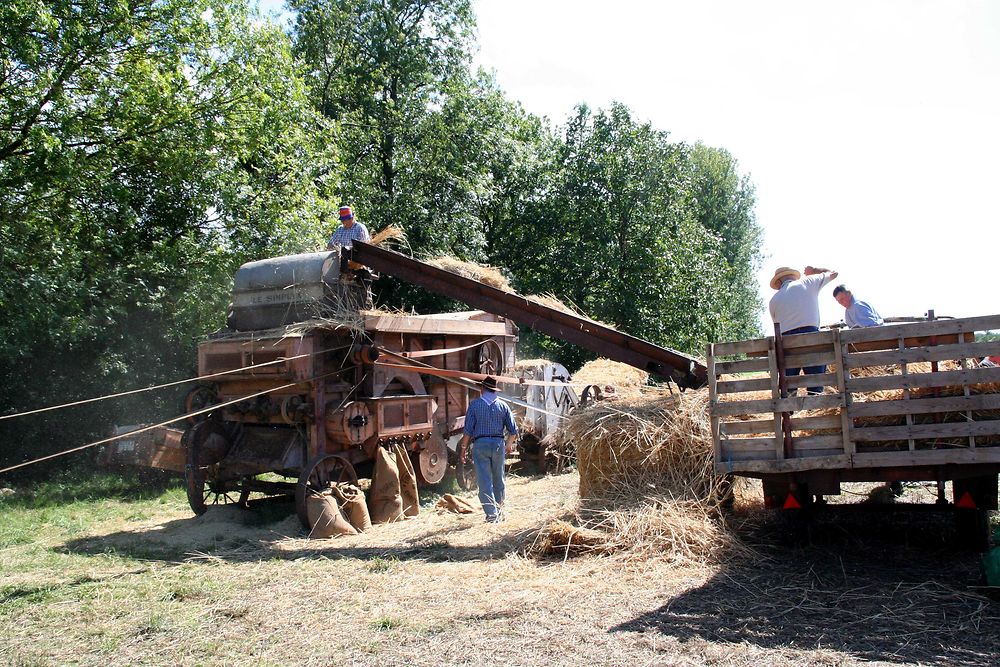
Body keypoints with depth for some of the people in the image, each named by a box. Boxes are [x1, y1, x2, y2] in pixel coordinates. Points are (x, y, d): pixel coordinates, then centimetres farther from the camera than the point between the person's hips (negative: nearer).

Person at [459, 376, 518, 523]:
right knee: (498, 479, 16)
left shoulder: (475, 405, -2)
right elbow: (513, 430, 5)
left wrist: (463, 447, 6)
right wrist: (509, 444, 23)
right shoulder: (503, 405, 5)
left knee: (485, 481, -2)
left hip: (480, 444, -3)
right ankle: (499, 512, 26)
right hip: (498, 444, 3)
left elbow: (468, 429, -5)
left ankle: (491, 514, -8)